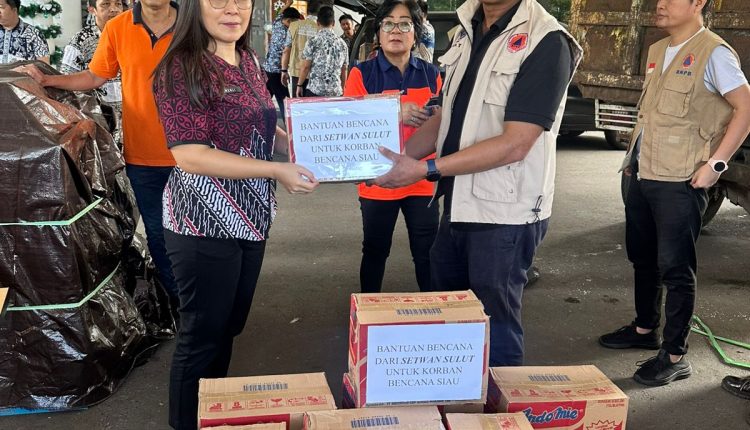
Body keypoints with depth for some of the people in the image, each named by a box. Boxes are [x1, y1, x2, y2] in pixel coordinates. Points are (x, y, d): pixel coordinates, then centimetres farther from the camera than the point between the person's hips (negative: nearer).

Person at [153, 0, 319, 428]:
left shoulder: (250, 61, 6)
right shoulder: (181, 67, -16)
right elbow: (189, 154, -23)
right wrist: (276, 170, -25)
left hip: (251, 217, 8)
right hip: (204, 224, -8)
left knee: (229, 326, 20)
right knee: (202, 334, 6)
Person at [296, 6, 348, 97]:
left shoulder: (313, 41, -5)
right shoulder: (342, 43, 7)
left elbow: (305, 67, -6)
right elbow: (344, 70, 12)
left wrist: (299, 85, 6)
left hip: (314, 90, -3)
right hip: (335, 92, 3)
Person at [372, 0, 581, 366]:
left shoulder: (546, 42, -15)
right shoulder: (468, 32, 9)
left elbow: (514, 143, -21)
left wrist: (426, 169, -21)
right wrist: (399, 156, 0)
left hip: (504, 214, -8)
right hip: (458, 206, 8)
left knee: (494, 326, 5)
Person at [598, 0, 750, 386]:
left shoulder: (713, 53, -9)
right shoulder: (656, 51, 14)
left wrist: (715, 164, -16)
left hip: (679, 182, -8)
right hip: (642, 176, 8)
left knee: (675, 268, -3)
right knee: (642, 257, 18)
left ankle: (675, 355, 7)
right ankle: (644, 328, 34)